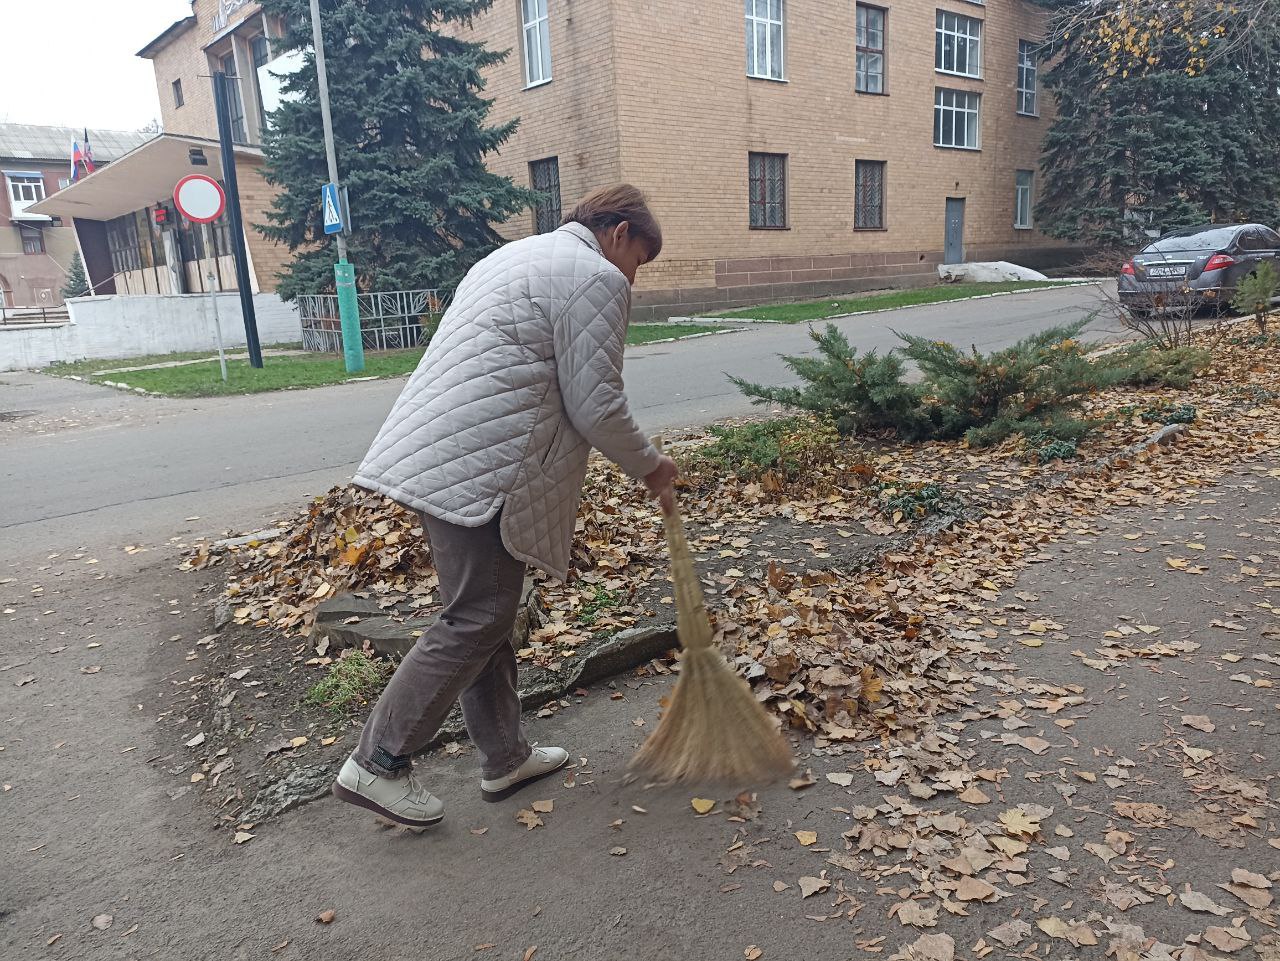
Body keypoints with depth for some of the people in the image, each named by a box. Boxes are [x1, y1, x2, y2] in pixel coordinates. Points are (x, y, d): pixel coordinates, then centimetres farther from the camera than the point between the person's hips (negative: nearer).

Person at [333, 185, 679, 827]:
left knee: (485, 611, 14)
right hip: (479, 469, -11)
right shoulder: (596, 278, -4)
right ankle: (377, 764, 4)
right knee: (477, 619, -3)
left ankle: (504, 758, 25)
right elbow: (595, 407, -9)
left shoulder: (518, 256, 27)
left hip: (433, 454, 11)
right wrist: (648, 467, 6)